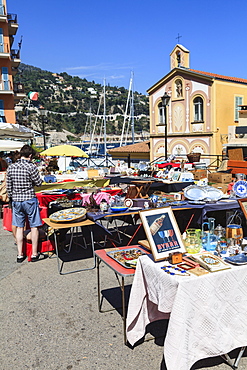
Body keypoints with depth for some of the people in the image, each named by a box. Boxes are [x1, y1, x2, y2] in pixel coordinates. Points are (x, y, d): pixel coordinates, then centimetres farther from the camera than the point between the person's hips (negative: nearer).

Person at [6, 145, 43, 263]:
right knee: (34, 226, 7)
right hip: (29, 200, -5)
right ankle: (34, 254, 13)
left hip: (16, 200, 5)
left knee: (19, 227, 11)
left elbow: (9, 186, 7)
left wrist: (11, 199, 18)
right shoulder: (31, 167, -13)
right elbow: (38, 183, -8)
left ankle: (20, 255, 17)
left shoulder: (11, 167, 3)